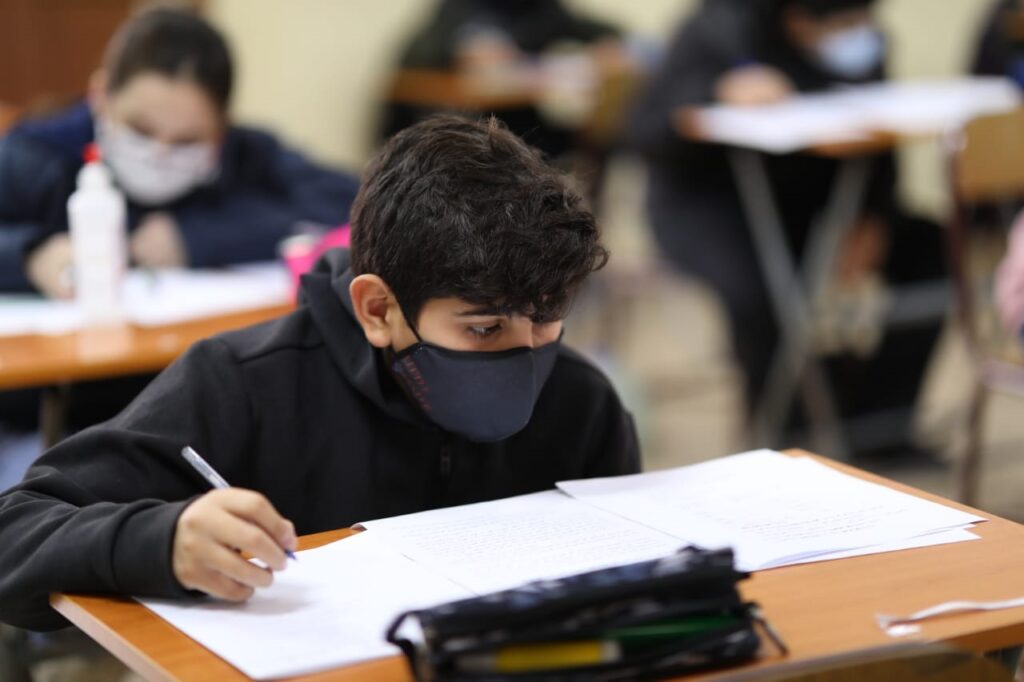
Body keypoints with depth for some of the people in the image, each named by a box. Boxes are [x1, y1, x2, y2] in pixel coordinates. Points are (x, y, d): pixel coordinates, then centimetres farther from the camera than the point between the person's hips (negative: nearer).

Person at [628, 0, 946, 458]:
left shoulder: (865, 43, -1)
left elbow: (876, 144, 4)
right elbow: (647, 129, -21)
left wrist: (874, 216, -16)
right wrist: (722, 91, -38)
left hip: (806, 197, 5)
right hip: (707, 200, -5)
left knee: (927, 248, -17)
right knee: (760, 289, -36)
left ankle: (875, 427, -9)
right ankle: (787, 437, -14)